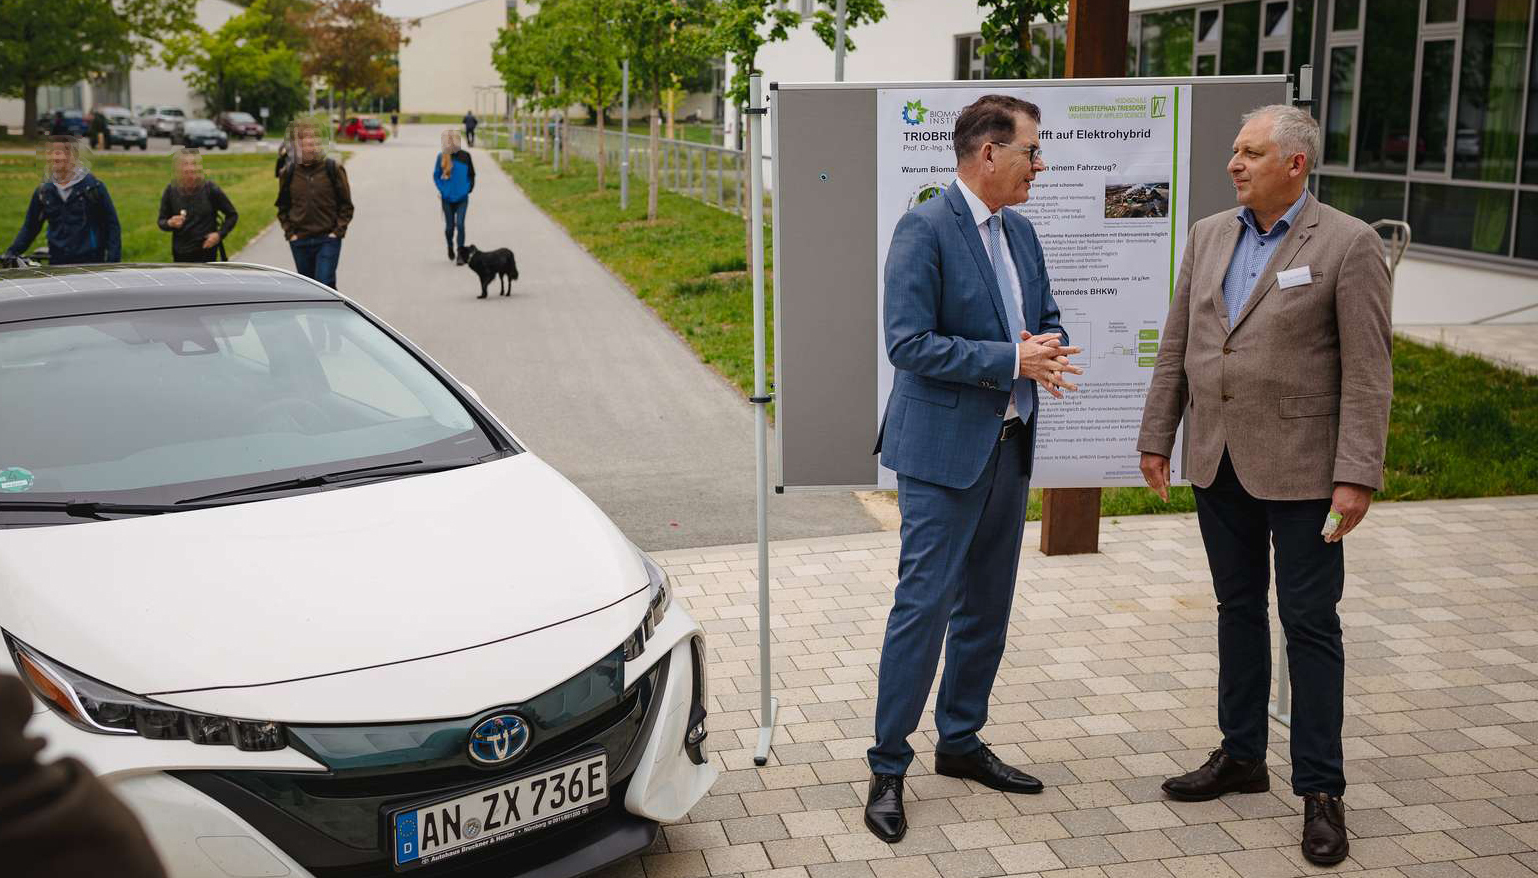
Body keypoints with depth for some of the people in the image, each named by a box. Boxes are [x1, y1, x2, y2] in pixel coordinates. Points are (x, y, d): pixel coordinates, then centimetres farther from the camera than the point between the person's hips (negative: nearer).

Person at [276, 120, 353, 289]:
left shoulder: (333, 168, -4)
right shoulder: (289, 173, 2)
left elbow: (346, 204, 1)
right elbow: (283, 208, 13)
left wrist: (338, 231, -8)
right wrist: (290, 232, 1)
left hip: (328, 239, -3)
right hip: (300, 242, 3)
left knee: (325, 284, -13)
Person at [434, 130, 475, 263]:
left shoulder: (465, 156, -3)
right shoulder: (442, 157, -5)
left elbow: (471, 174, 9)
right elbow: (436, 175, 4)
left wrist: (469, 188, 2)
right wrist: (442, 190, -4)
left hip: (462, 198, -1)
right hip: (447, 198, 1)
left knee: (460, 224, -12)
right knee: (449, 226, 9)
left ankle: (460, 254, -6)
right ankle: (450, 248, 37)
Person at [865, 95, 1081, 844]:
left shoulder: (1020, 233, 12)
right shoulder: (923, 230, -13)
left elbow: (1046, 318, 20)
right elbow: (908, 343, -20)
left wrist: (1048, 352, -4)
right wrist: (1012, 359, -21)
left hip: (1008, 445, 8)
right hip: (944, 450, -8)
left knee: (986, 606, 15)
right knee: (924, 605, -5)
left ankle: (960, 742, 31)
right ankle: (887, 770, 6)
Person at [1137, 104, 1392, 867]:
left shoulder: (1347, 244, -9)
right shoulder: (1210, 235, 7)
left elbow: (1367, 372, -12)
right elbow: (1176, 347, 11)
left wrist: (1357, 475, -16)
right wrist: (1156, 437, 9)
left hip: (1299, 468, -5)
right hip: (1218, 463, 5)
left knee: (1309, 623, 2)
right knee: (1238, 610, 16)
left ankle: (1320, 789, 12)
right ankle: (1241, 755, 30)